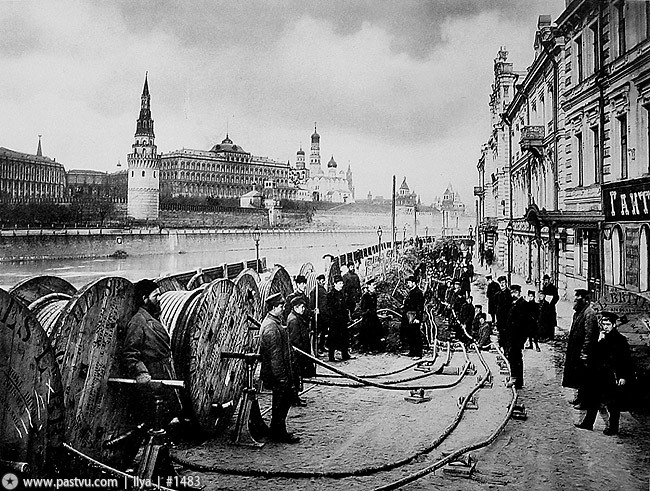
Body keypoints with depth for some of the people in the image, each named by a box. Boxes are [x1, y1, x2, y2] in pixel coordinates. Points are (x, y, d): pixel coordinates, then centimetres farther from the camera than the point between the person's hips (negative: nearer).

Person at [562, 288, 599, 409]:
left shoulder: (589, 314, -18)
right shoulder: (578, 312, 12)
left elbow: (589, 336, -22)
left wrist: (584, 353, -22)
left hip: (582, 352, -10)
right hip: (575, 351, 10)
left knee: (582, 376, -1)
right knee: (576, 375, 17)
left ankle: (583, 400, 8)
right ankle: (579, 397, 28)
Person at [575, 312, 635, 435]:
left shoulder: (620, 340, -10)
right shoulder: (601, 336, 7)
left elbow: (626, 360, -10)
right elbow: (594, 354, 10)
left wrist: (624, 377, -13)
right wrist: (599, 341, -2)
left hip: (613, 377, -6)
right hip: (598, 375, 6)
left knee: (613, 403, 4)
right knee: (593, 399, 13)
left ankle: (612, 427, 17)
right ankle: (588, 422, 23)